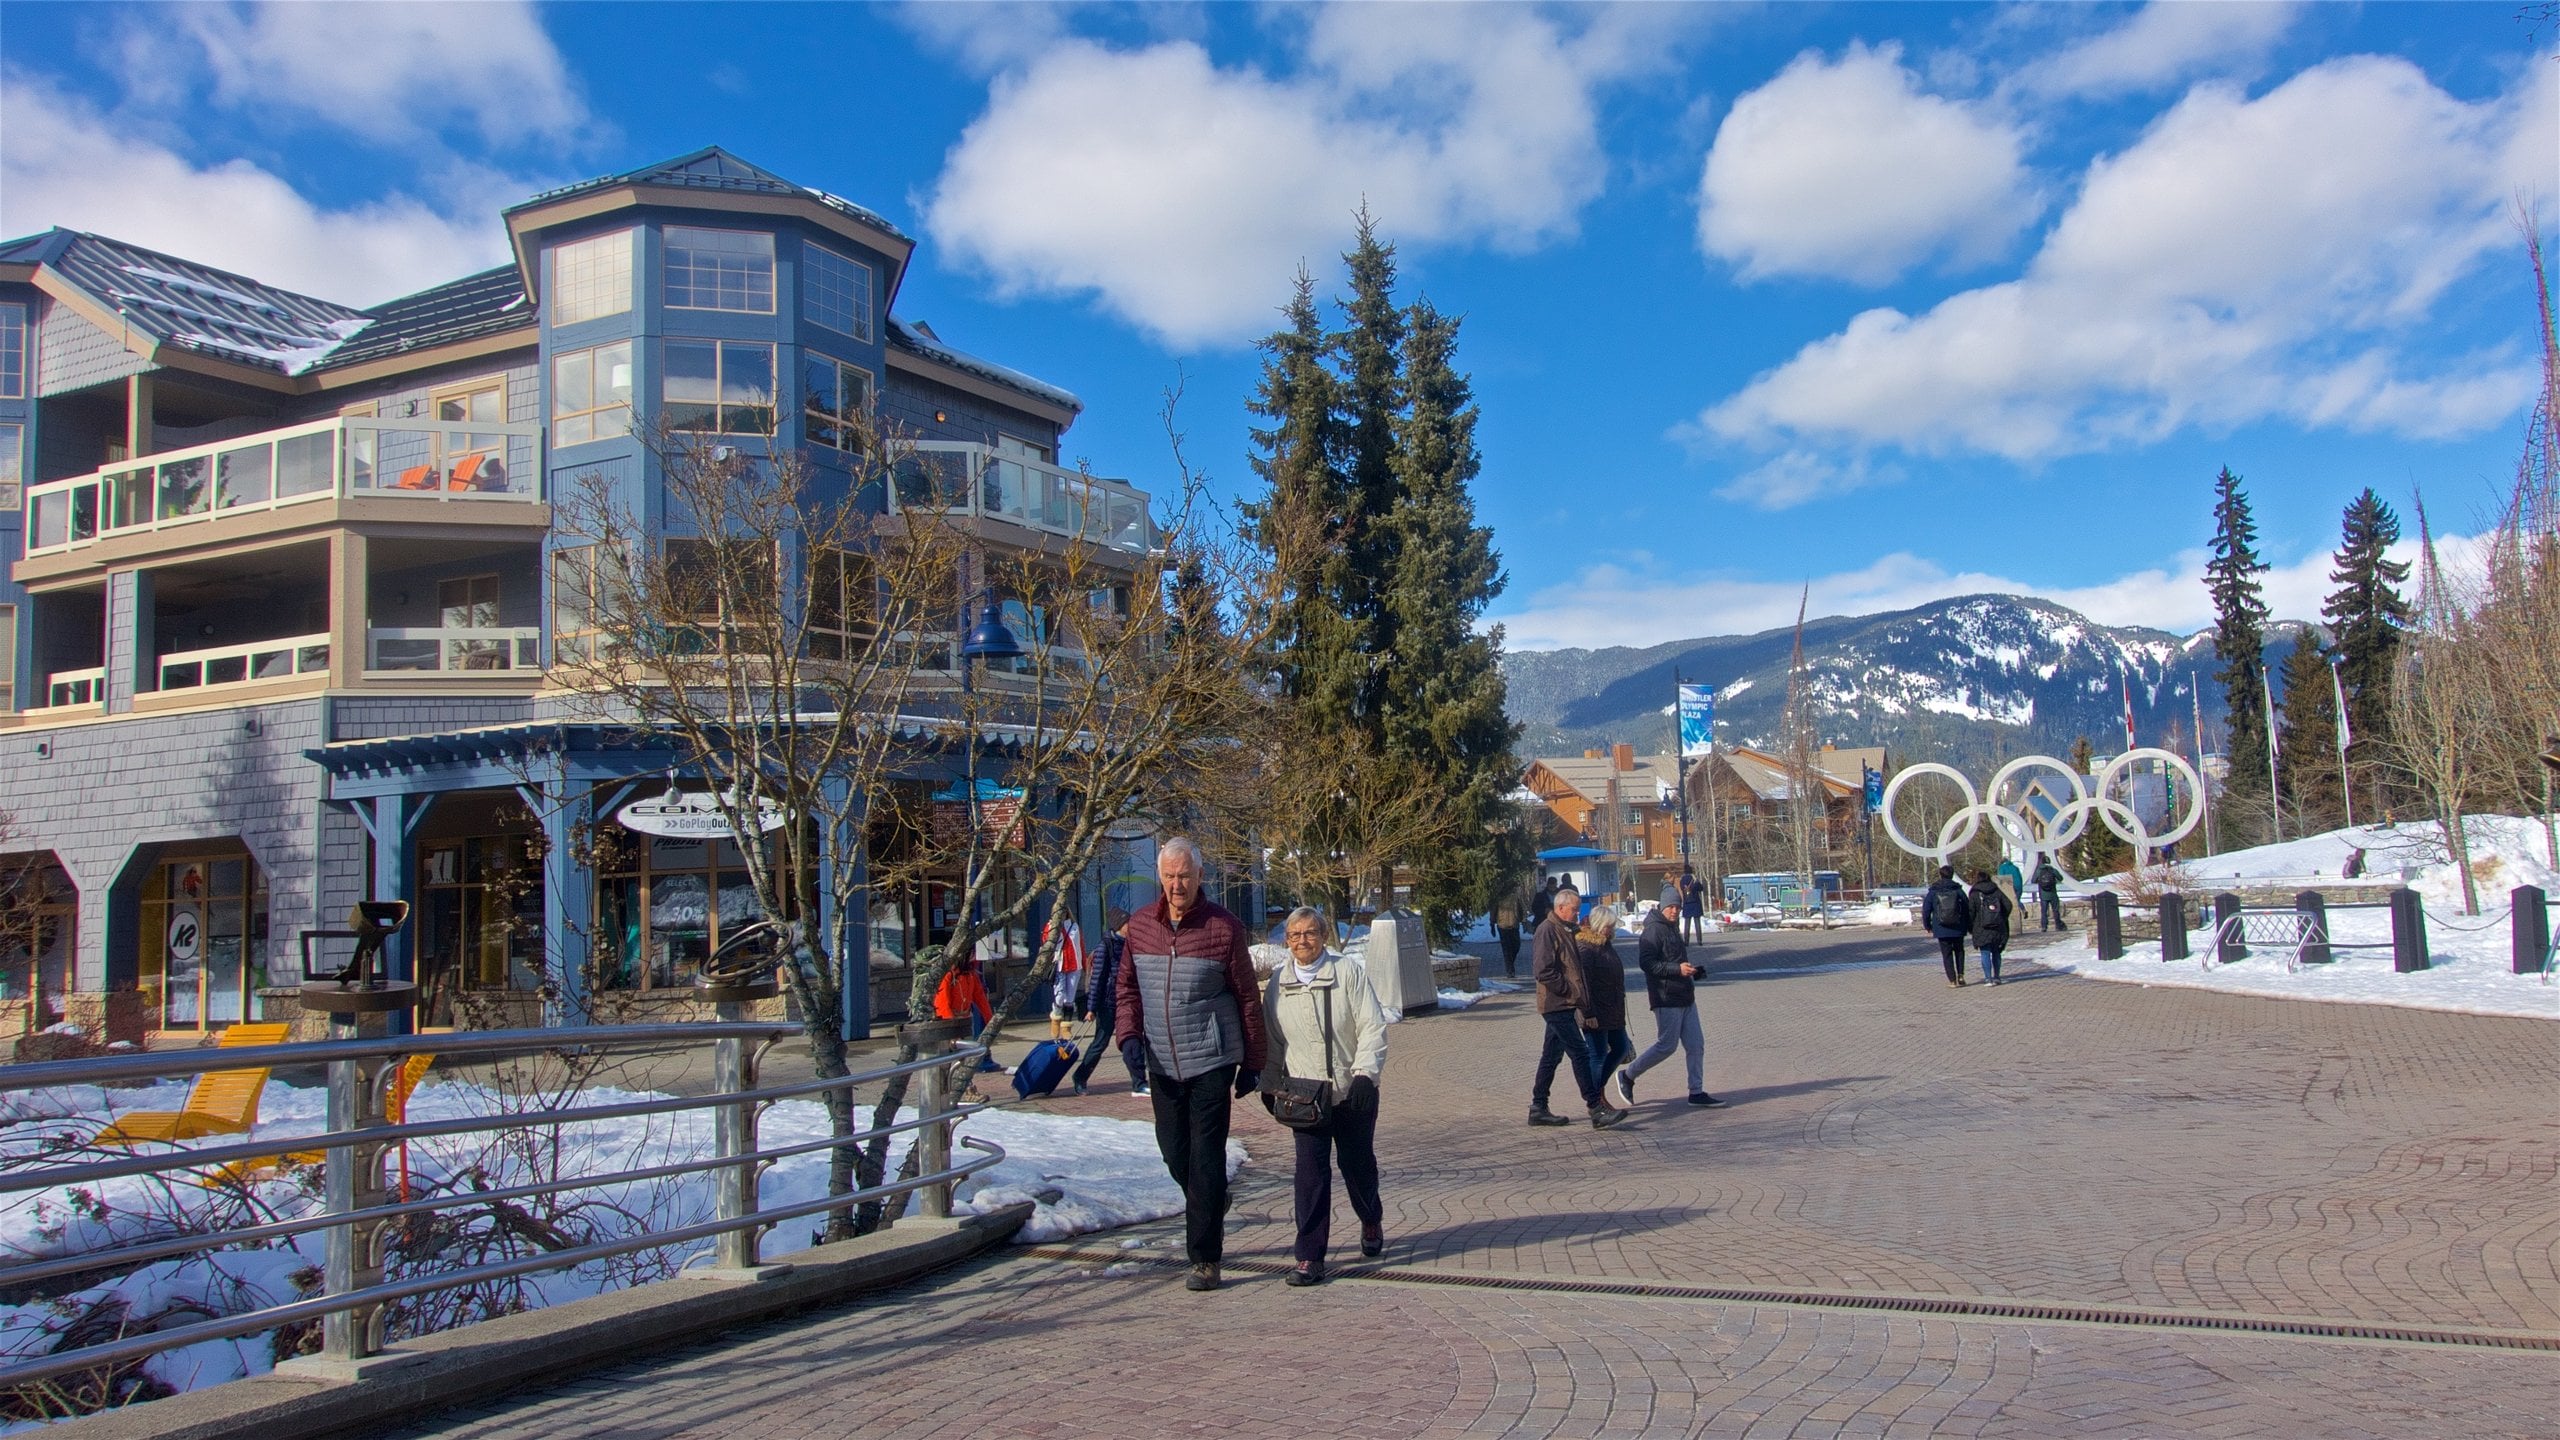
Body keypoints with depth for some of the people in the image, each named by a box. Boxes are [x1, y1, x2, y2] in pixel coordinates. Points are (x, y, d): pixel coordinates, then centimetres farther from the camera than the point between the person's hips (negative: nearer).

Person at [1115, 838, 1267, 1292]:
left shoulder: (1224, 927, -9)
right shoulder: (1140, 924, 3)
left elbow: (1247, 998, -3)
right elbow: (1129, 986, 13)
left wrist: (1252, 1065, -1)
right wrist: (1129, 1034, -4)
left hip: (1212, 1060, -5)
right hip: (1162, 1063, 5)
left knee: (1206, 1158, -4)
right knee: (1174, 1153, 13)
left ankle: (1205, 1259, 4)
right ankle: (1211, 1208, 42)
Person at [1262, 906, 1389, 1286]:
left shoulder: (1349, 972, -5)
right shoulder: (1278, 983, 4)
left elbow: (1373, 1027, -8)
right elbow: (1273, 1040, 13)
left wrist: (1364, 1073, -17)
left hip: (1353, 1092, -1)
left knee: (1358, 1164, 13)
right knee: (1311, 1171, -6)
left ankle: (1371, 1221, 42)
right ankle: (1309, 1256, -1)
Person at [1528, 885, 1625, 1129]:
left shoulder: (1566, 930, 18)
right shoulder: (1547, 930, -14)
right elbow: (1542, 970, -22)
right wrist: (1567, 990, -16)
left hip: (1563, 1006, 10)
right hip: (1557, 1005, -10)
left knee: (1552, 1056, 13)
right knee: (1580, 1054, -12)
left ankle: (1538, 1109, 18)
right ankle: (1596, 1109, -12)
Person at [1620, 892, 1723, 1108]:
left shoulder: (1672, 928, 17)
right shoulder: (1654, 930, -14)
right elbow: (1646, 962, -22)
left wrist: (1690, 971, 12)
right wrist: (1677, 969, -26)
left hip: (1685, 998, 9)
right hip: (1666, 999, -9)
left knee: (1696, 1044, 6)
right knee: (1666, 1045, -3)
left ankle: (1696, 1092, 12)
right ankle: (1628, 1076, 12)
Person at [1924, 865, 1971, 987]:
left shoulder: (1933, 892, -3)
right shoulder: (1958, 890, -1)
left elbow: (1926, 910, 0)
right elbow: (1968, 910, 2)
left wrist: (1927, 926, 13)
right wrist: (1970, 926, 12)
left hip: (1941, 930, -1)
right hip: (1958, 929, 1)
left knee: (1947, 954, 5)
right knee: (1959, 951, 19)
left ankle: (1952, 980, 2)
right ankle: (1960, 976, 9)